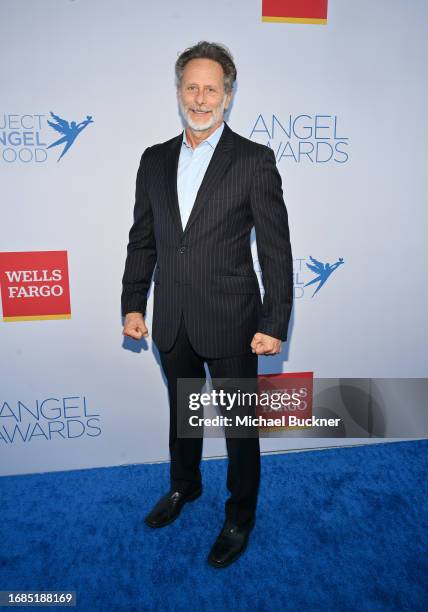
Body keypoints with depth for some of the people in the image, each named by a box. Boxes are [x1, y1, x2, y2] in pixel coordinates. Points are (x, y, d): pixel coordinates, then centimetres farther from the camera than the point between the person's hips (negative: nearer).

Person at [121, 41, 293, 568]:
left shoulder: (254, 160, -8)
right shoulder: (155, 160, 6)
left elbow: (275, 249, -9)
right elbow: (142, 240, 9)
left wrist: (274, 323, -12)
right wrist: (133, 304, 6)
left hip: (230, 322, -4)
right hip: (172, 323, 5)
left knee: (240, 425, 12)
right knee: (182, 413, 23)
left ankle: (240, 516, 35)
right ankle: (184, 486, 50)